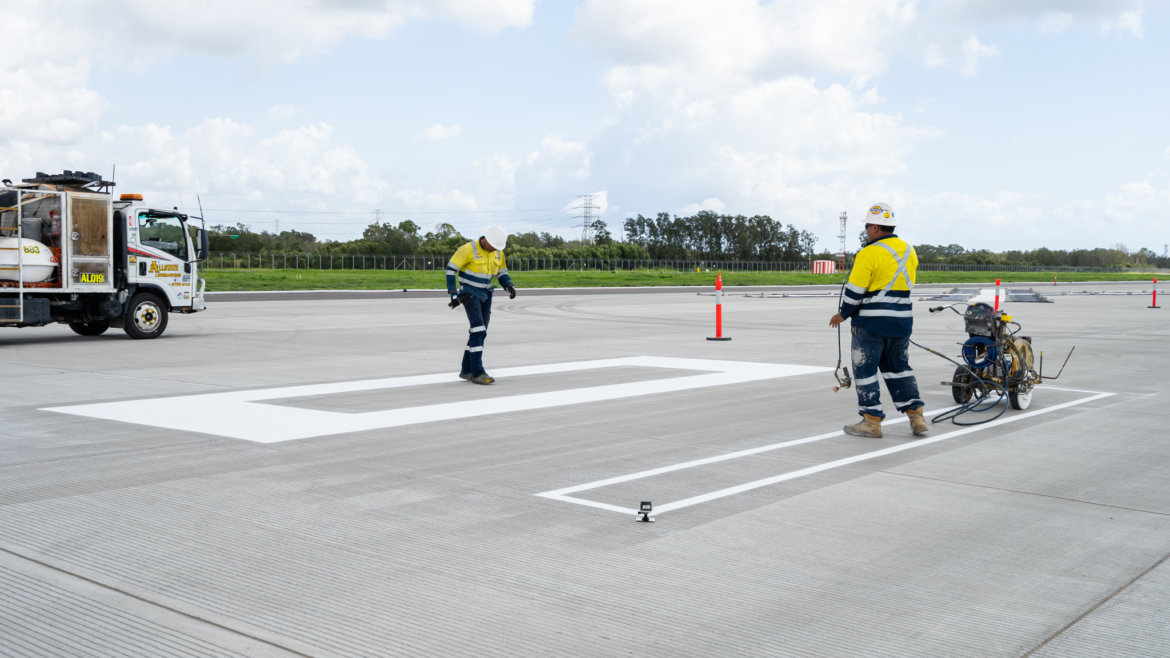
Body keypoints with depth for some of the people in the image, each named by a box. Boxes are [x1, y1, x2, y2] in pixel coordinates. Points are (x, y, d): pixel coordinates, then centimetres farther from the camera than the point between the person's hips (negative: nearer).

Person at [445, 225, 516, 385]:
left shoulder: (498, 252, 1)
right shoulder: (468, 249, -20)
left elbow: (502, 274, 9)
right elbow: (450, 269, -17)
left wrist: (510, 288, -12)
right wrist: (453, 295, -23)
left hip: (485, 295, 7)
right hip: (468, 294, -7)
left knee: (479, 332, 6)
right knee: (478, 330, -18)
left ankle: (466, 370, 17)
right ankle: (477, 373, -18)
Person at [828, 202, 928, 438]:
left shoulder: (869, 254, -14)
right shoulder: (909, 251, 9)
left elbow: (855, 292, -14)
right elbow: (905, 285, 16)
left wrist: (843, 314, 1)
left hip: (871, 322, -7)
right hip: (902, 320, 7)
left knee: (865, 369, 4)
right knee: (899, 367, 18)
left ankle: (872, 422, 6)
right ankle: (916, 417, 14)